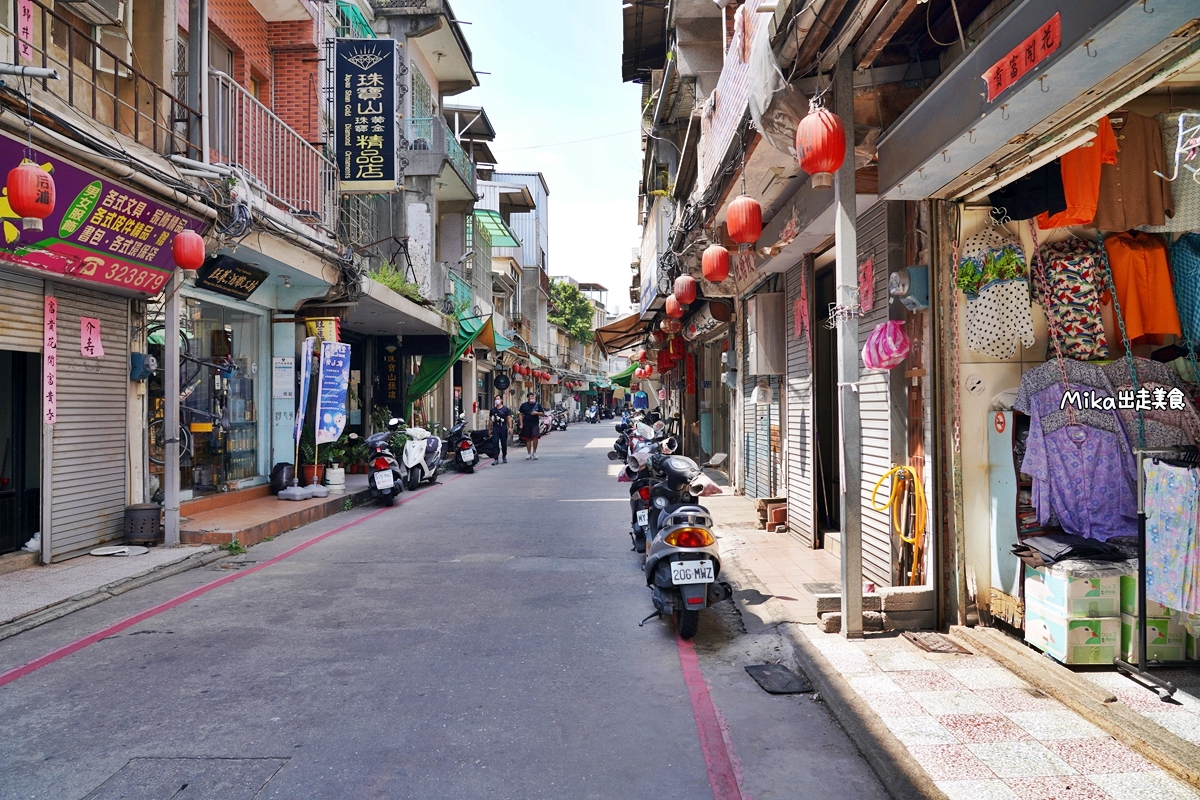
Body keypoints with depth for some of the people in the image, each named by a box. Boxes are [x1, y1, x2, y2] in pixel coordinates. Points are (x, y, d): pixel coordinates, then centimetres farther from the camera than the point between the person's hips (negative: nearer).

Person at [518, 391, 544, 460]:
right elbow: (521, 414, 9)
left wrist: (536, 413, -13)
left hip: (535, 424, -1)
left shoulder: (538, 405, 4)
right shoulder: (524, 405, 5)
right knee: (528, 439, 7)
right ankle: (529, 453, 18)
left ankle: (534, 452, -1)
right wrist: (521, 424, 2)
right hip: (526, 425, 1)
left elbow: (542, 414, 6)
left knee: (535, 437, -17)